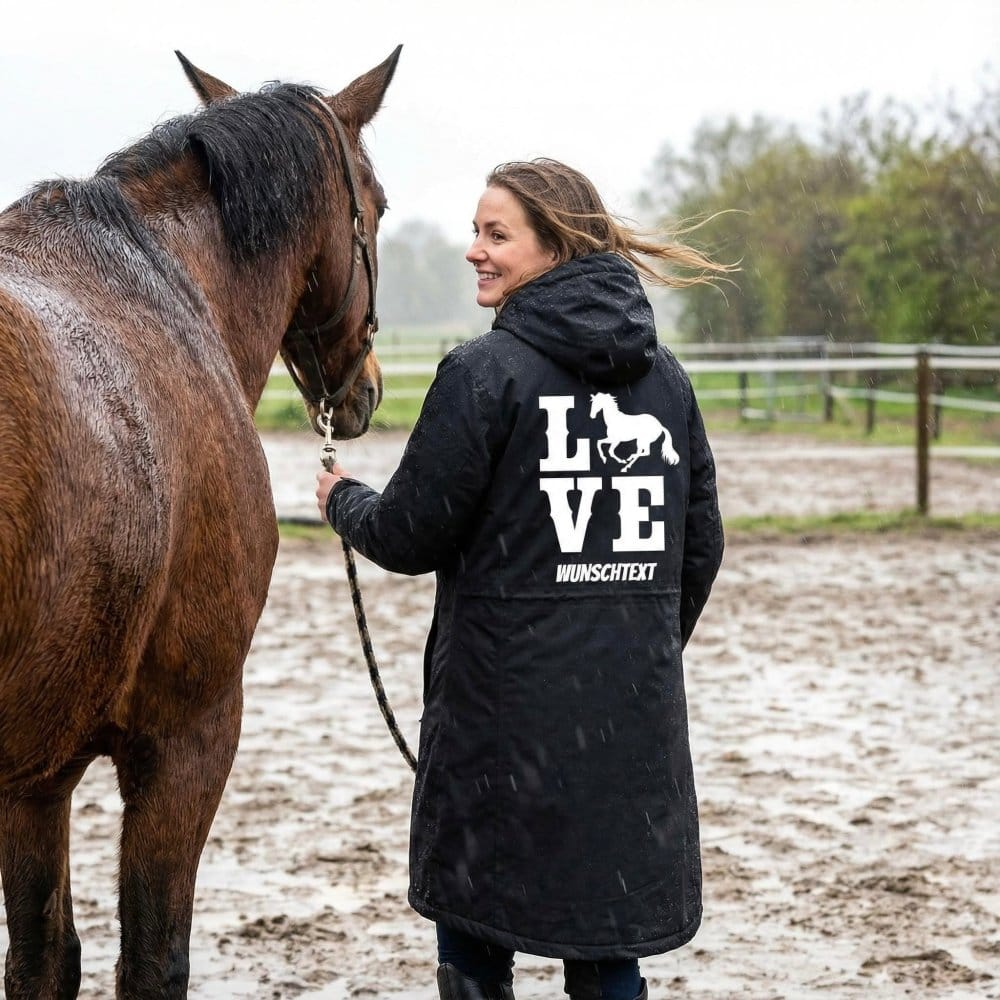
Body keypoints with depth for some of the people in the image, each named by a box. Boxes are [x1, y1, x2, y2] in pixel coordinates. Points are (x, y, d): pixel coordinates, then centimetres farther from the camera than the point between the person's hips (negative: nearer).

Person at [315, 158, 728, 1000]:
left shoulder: (484, 373, -11)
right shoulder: (665, 376, 7)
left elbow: (411, 537, -8)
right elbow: (701, 550, 12)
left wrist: (343, 500, 13)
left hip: (506, 700, -5)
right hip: (637, 712, 5)